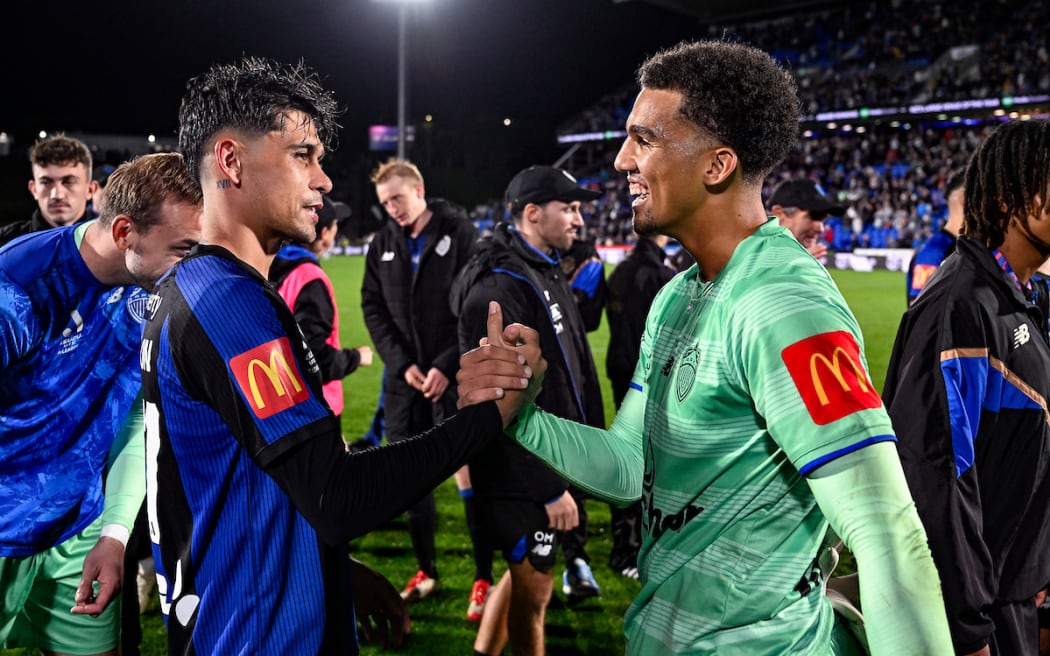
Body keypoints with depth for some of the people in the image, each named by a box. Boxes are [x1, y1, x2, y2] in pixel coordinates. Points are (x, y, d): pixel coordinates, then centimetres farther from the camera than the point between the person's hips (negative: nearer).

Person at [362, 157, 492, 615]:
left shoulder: (459, 232, -4)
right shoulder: (382, 244, 8)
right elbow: (372, 308, 7)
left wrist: (446, 366, -14)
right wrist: (403, 364, -6)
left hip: (455, 375, -4)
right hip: (403, 378, 5)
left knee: (468, 474, -5)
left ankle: (484, 579, 6)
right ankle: (426, 573, 24)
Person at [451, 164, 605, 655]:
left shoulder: (547, 273, 11)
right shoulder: (499, 289, -21)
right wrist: (551, 487, -22)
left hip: (553, 461, 10)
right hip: (521, 474, -10)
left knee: (526, 573, 22)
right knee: (532, 591, 6)